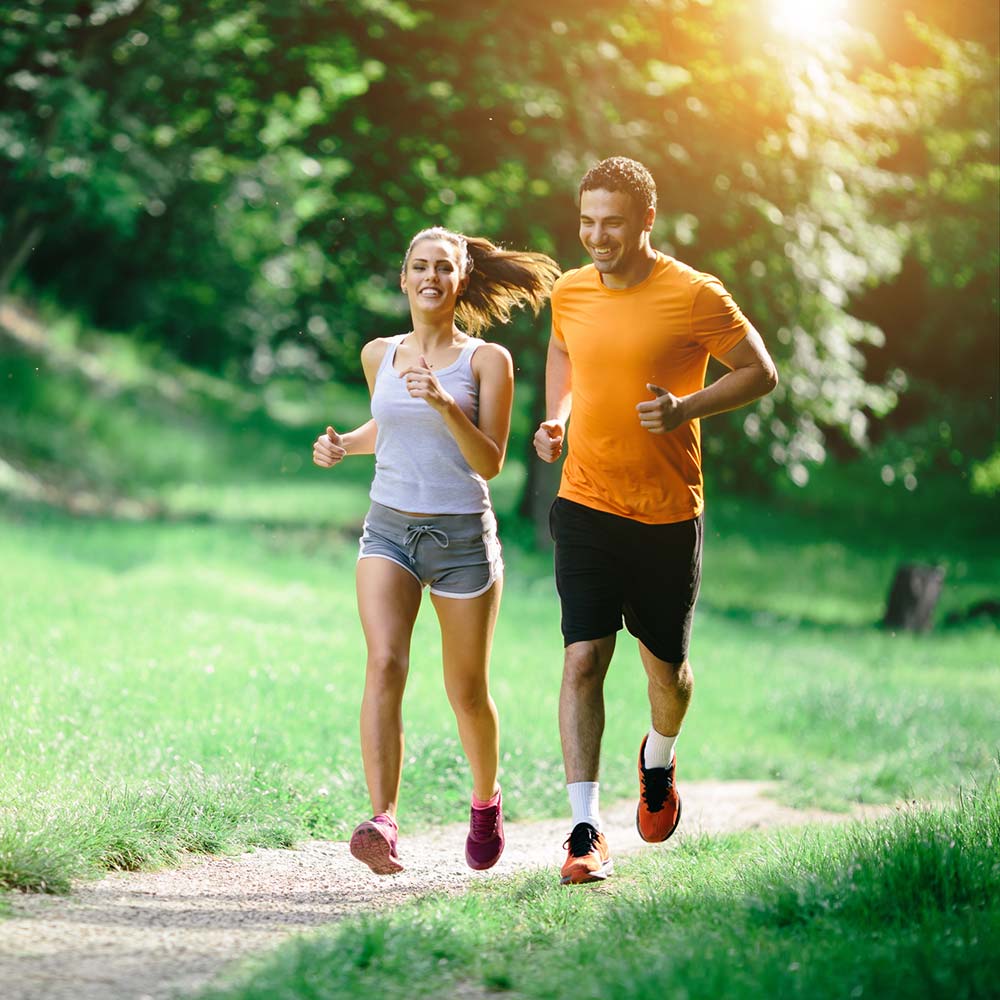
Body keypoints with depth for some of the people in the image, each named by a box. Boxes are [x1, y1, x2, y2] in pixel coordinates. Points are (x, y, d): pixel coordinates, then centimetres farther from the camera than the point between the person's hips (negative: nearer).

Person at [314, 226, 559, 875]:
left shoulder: (487, 360, -4)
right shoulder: (379, 355, 8)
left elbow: (491, 463, -10)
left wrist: (446, 405, -25)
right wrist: (343, 445, 7)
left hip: (463, 536, -2)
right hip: (389, 530, 2)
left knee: (467, 693, 8)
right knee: (385, 665, -21)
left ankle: (487, 800, 37)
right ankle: (384, 823, -31)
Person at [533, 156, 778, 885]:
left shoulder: (693, 296, -9)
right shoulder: (570, 293, 3)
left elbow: (761, 372, -3)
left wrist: (687, 407, -18)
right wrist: (555, 418, 6)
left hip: (667, 514, -2)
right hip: (586, 505, 2)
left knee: (666, 668, 11)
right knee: (583, 659, -11)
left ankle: (659, 758, 46)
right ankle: (586, 831, -10)